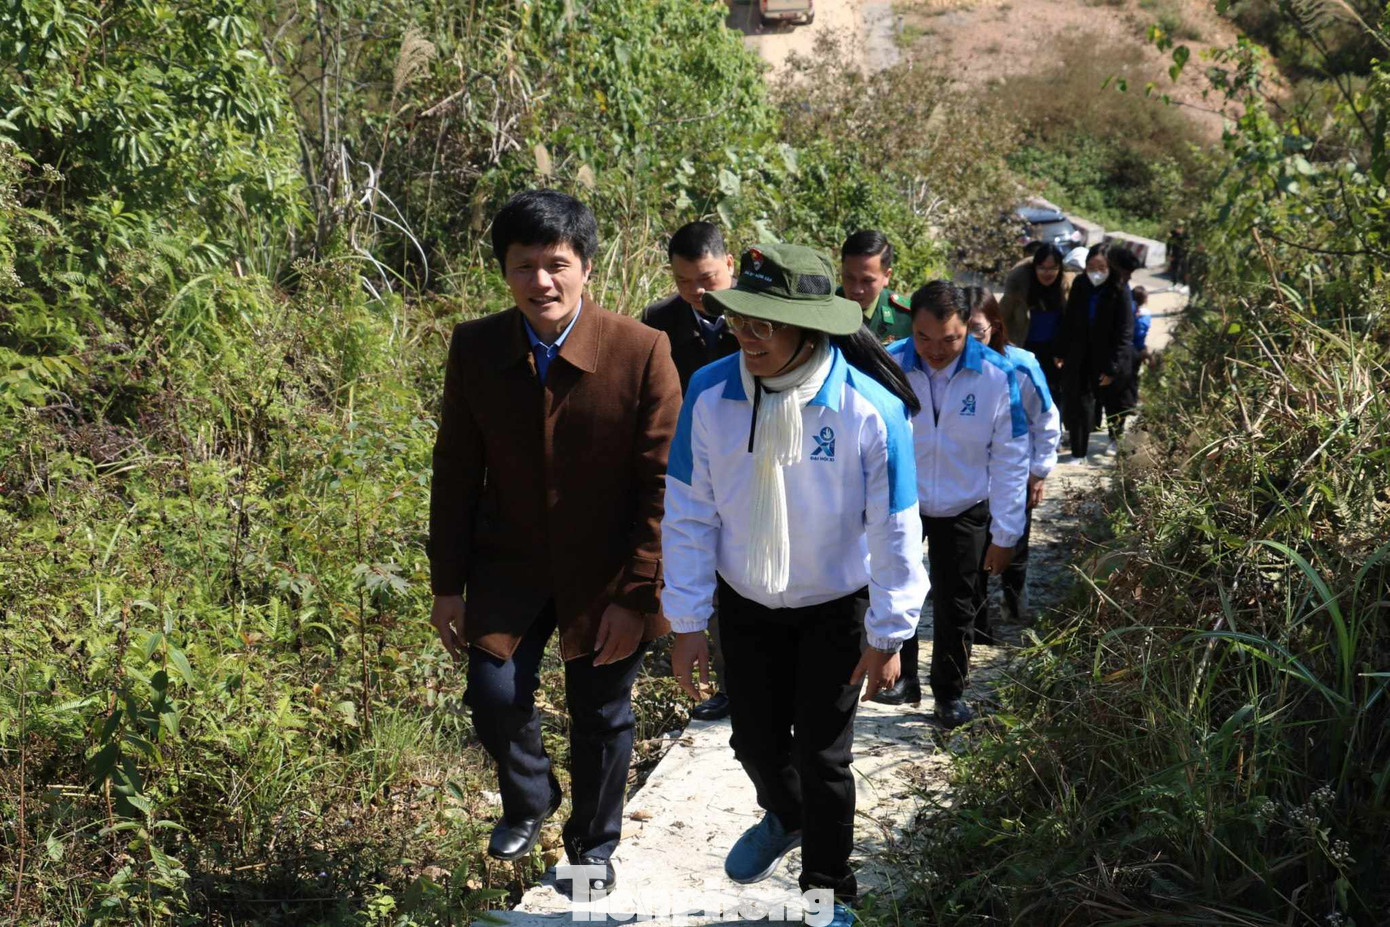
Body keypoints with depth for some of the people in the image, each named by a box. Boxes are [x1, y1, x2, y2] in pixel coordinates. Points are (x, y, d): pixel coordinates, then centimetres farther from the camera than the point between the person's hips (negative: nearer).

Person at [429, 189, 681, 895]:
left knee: (602, 717, 12)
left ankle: (593, 847, 40)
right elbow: (456, 472, 1)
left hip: (607, 575, -2)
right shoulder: (474, 348, -6)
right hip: (510, 566, 2)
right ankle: (528, 803, 29)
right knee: (494, 695, -7)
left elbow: (663, 484, -13)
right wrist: (448, 584, 2)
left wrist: (636, 596, -13)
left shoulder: (641, 350, -17)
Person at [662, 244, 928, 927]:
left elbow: (895, 530, -14)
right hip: (746, 603, 3)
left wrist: (888, 636, -9)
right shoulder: (710, 393, -17)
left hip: (835, 610, -2)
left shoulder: (871, 408, -24)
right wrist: (687, 622, -6)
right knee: (755, 740, 15)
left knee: (822, 756, 6)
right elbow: (688, 514, -9)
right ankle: (784, 816, 51)